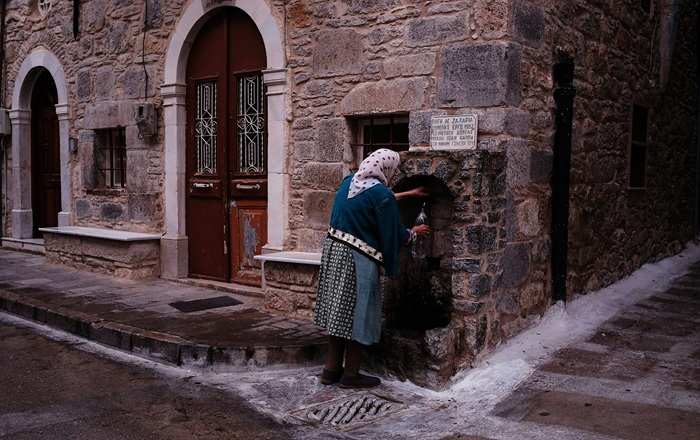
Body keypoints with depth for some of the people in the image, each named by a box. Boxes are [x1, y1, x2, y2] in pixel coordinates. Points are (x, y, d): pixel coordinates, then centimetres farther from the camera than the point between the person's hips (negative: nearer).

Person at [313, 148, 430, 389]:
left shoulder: (350, 182, 9)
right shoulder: (381, 194, -15)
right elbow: (395, 235, -8)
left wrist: (407, 194, 36)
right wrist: (415, 232, 13)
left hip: (333, 251, 8)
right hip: (357, 260, -8)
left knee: (339, 311, 16)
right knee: (357, 313, 5)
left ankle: (331, 369, 25)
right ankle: (351, 375, 16)